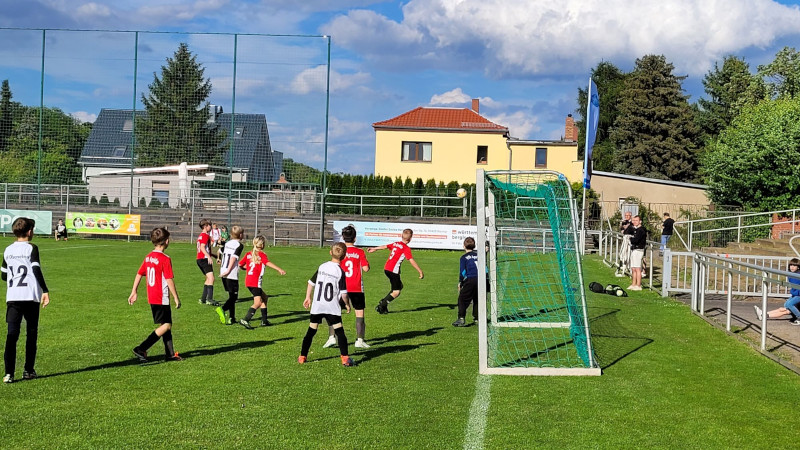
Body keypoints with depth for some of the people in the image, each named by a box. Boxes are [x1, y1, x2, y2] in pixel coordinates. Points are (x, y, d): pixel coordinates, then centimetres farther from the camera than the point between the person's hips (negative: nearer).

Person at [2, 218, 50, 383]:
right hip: (31, 296, -3)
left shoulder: (8, 250, 11)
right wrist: (45, 291, -14)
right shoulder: (31, 248, -5)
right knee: (31, 334, 10)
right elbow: (37, 270, -15)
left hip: (12, 297, 4)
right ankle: (28, 370, 15)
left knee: (11, 334, -3)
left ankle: (9, 373, -12)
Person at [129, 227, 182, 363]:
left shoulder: (148, 257, 8)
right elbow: (169, 280, -17)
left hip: (152, 298, 9)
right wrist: (176, 298, -11)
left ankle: (170, 354, 21)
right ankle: (141, 349, -10)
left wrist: (134, 292, 19)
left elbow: (139, 274, 12)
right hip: (162, 298, -9)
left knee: (166, 324, 17)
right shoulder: (165, 259, -17)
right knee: (166, 326, -3)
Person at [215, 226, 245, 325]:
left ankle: (232, 318, 17)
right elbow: (233, 258, -18)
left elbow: (220, 253, 26)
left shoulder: (227, 243, 13)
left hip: (223, 273, 7)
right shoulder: (239, 245, -7)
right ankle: (222, 309, -28)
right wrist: (228, 271, -19)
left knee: (231, 296, 16)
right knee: (233, 297, -2)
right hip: (232, 275, -7)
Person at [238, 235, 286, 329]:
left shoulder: (249, 254, 13)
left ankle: (264, 320, 19)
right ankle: (245, 320, -22)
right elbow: (268, 263, -23)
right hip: (255, 282, -8)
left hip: (248, 280, 8)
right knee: (257, 303, -10)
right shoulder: (261, 254, -5)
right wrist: (279, 269, -33)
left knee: (264, 298, 19)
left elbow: (240, 264, 14)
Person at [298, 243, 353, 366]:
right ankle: (345, 358, -7)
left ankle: (302, 356, 15)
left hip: (316, 306, 4)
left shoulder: (322, 266, 6)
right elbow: (343, 293, -11)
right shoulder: (340, 271, -9)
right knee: (339, 332, 0)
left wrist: (308, 297, 24)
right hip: (332, 307, -4)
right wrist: (347, 304, 6)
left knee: (311, 331, 11)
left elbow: (311, 282, 13)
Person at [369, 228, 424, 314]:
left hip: (386, 268, 8)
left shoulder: (396, 244, 11)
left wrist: (374, 249, 41)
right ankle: (381, 306, -8)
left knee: (400, 286, 21)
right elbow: (411, 261, -15)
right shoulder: (406, 248, -10)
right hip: (393, 271, -8)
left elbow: (385, 246, 24)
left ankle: (383, 302, 15)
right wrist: (420, 272, -12)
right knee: (396, 292, -2)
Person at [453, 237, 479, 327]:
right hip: (480, 279, 5)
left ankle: (461, 318, -11)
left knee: (462, 299, 0)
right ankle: (476, 318, 20)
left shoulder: (464, 257, 1)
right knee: (477, 299, 18)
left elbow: (462, 272, -3)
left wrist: (460, 283, 7)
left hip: (470, 280, -5)